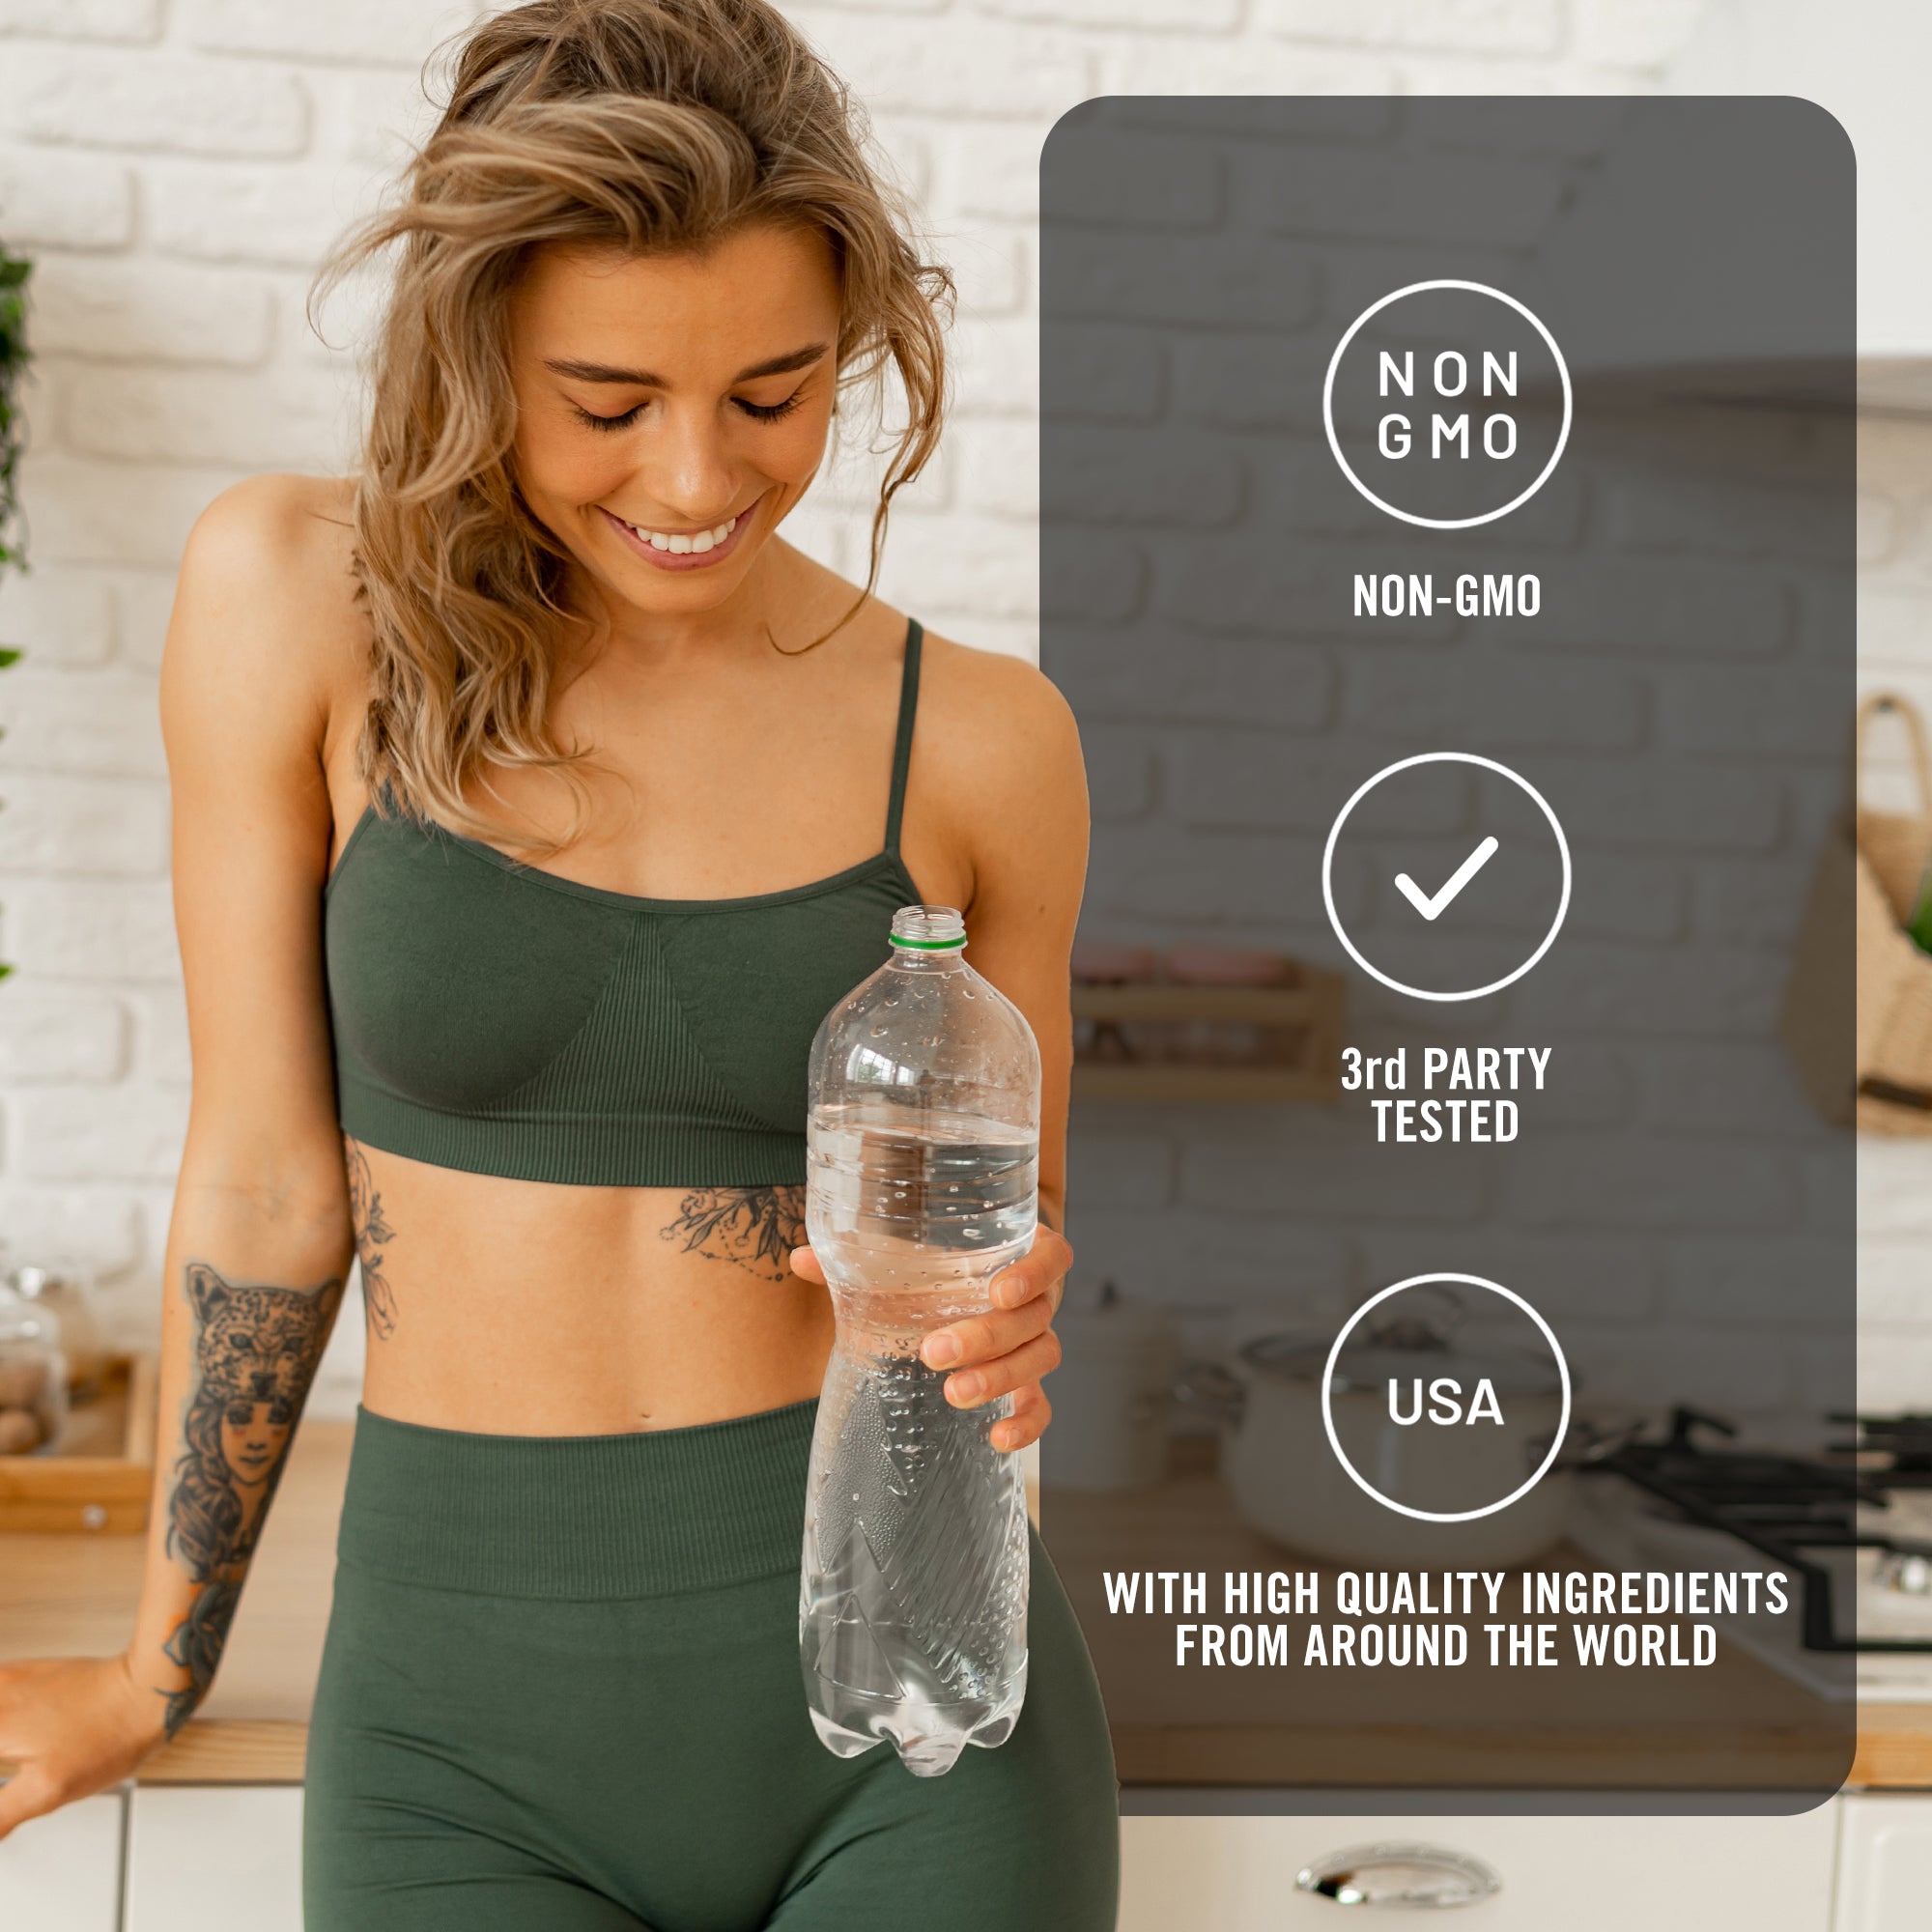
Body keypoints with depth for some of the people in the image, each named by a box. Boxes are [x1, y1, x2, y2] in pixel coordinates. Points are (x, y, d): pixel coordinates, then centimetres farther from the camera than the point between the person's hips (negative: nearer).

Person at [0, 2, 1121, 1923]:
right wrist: (158, 1669, 7)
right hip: (476, 1738, 0)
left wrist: (1002, 1329, -12)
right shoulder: (299, 598, -7)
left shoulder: (981, 738, -4)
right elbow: (265, 1181, 0)